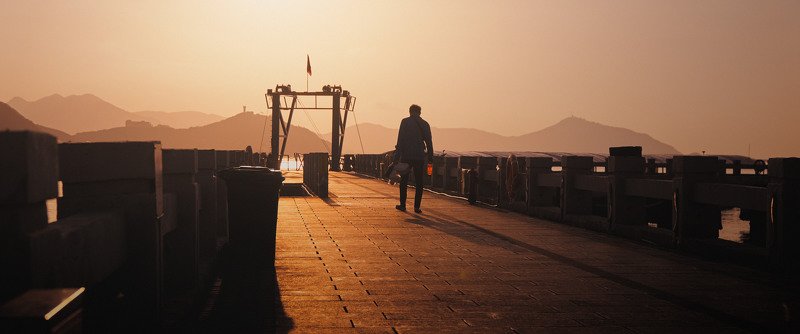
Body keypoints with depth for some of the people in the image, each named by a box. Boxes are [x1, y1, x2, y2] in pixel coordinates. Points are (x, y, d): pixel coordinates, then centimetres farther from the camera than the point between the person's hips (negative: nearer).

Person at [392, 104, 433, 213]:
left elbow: (400, 140, -7)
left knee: (404, 181, 10)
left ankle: (402, 205, 11)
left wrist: (396, 157, -5)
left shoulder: (405, 122, -2)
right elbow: (429, 142, 5)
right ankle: (417, 206, 2)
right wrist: (430, 158, 10)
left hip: (406, 156, -2)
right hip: (419, 156, 2)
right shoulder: (425, 124, 6)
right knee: (419, 182, 6)